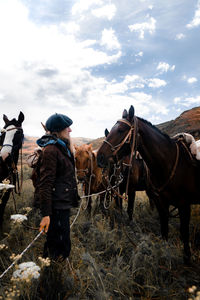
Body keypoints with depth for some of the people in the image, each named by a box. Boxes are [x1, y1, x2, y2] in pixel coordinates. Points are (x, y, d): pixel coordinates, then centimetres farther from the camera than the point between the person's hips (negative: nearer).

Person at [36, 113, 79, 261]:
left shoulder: (63, 148, 12)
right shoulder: (51, 150, -19)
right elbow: (45, 184, -23)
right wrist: (46, 214, -24)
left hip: (64, 204, 10)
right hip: (57, 206, -10)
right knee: (61, 248, 3)